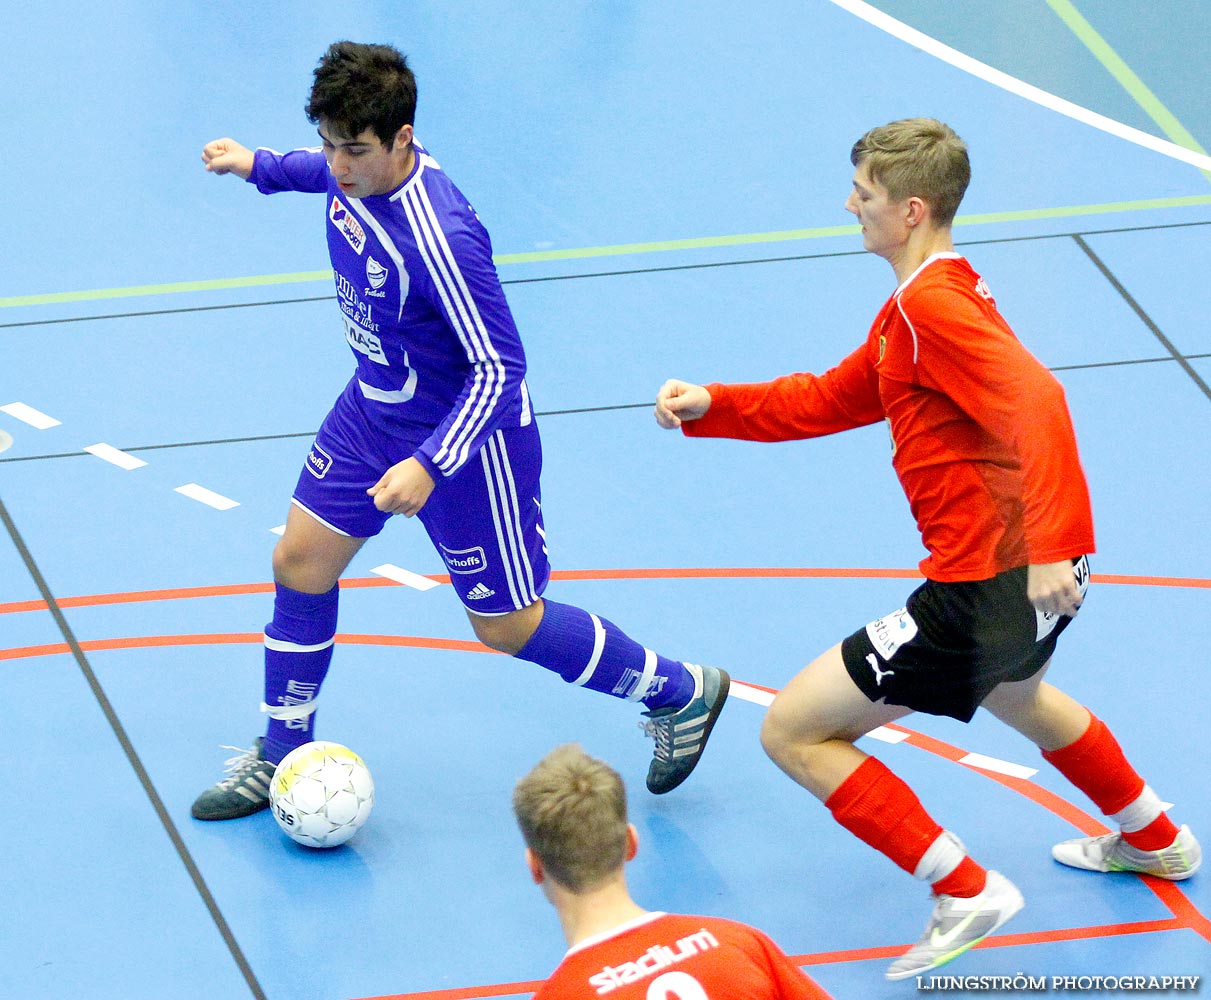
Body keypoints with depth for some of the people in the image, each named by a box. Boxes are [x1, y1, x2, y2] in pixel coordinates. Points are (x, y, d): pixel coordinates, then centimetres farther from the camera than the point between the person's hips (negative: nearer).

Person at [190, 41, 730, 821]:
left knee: (506, 625, 6)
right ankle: (282, 757, 29)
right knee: (301, 563, 10)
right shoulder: (358, 169, -13)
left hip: (467, 433, -8)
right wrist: (260, 167, 24)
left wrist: (429, 465, -38)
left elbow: (499, 369, -31)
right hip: (376, 405, 8)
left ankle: (680, 693, 27)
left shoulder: (437, 238, -37)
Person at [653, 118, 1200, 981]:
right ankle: (1155, 840, 57)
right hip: (1036, 570, 11)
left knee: (793, 731, -4)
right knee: (1010, 692, 43)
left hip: (988, 584, -11)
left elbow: (1034, 403, -32)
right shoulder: (913, 308, 15)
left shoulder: (929, 304, -18)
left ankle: (966, 892, -5)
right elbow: (829, 400, 24)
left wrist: (1050, 545, -41)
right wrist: (711, 408, 13)